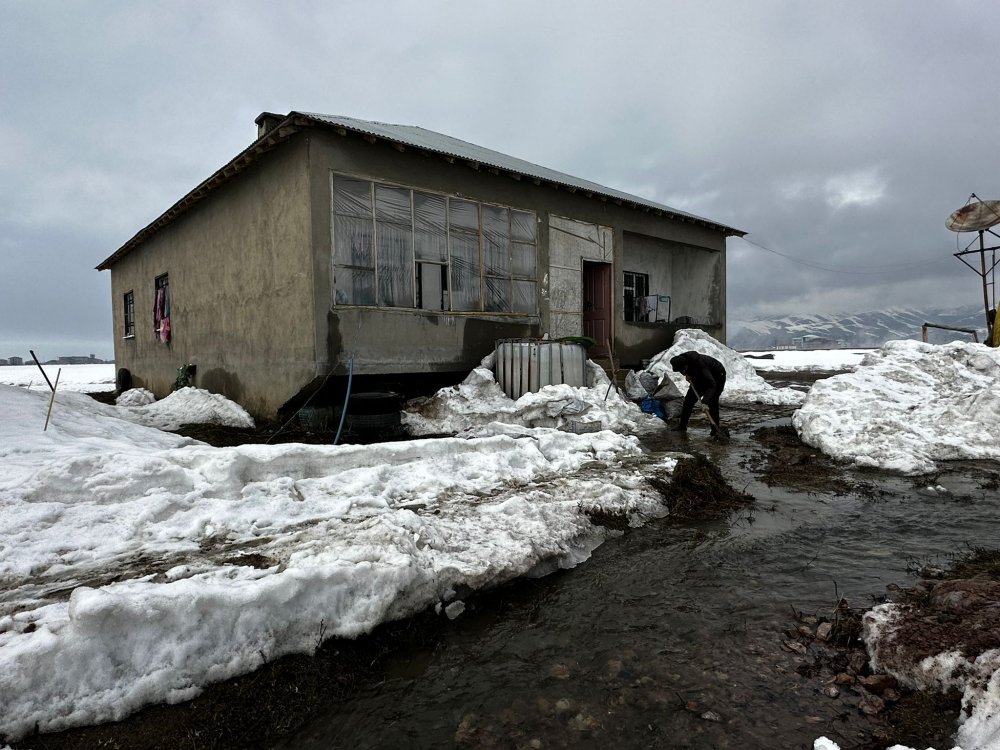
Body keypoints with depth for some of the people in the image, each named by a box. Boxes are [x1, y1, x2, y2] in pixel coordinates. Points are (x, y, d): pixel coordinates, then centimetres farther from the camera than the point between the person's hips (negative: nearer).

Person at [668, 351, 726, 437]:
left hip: (717, 377, -7)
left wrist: (705, 402, -58)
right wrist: (687, 375, -17)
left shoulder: (700, 365, -44)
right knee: (689, 398, 5)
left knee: (712, 402, -19)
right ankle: (682, 426, 15)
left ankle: (716, 430, -9)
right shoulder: (682, 359, -23)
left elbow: (712, 385, -49)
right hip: (700, 377, 7)